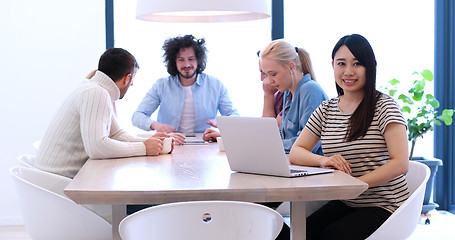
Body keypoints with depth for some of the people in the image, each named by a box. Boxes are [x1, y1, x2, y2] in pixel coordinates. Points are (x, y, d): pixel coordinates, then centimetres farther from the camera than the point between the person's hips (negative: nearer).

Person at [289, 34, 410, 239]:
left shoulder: (384, 106, -5)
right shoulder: (326, 110, 10)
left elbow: (400, 163, -16)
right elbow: (295, 153, 6)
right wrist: (323, 160, -16)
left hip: (383, 204, -4)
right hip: (343, 204, 4)